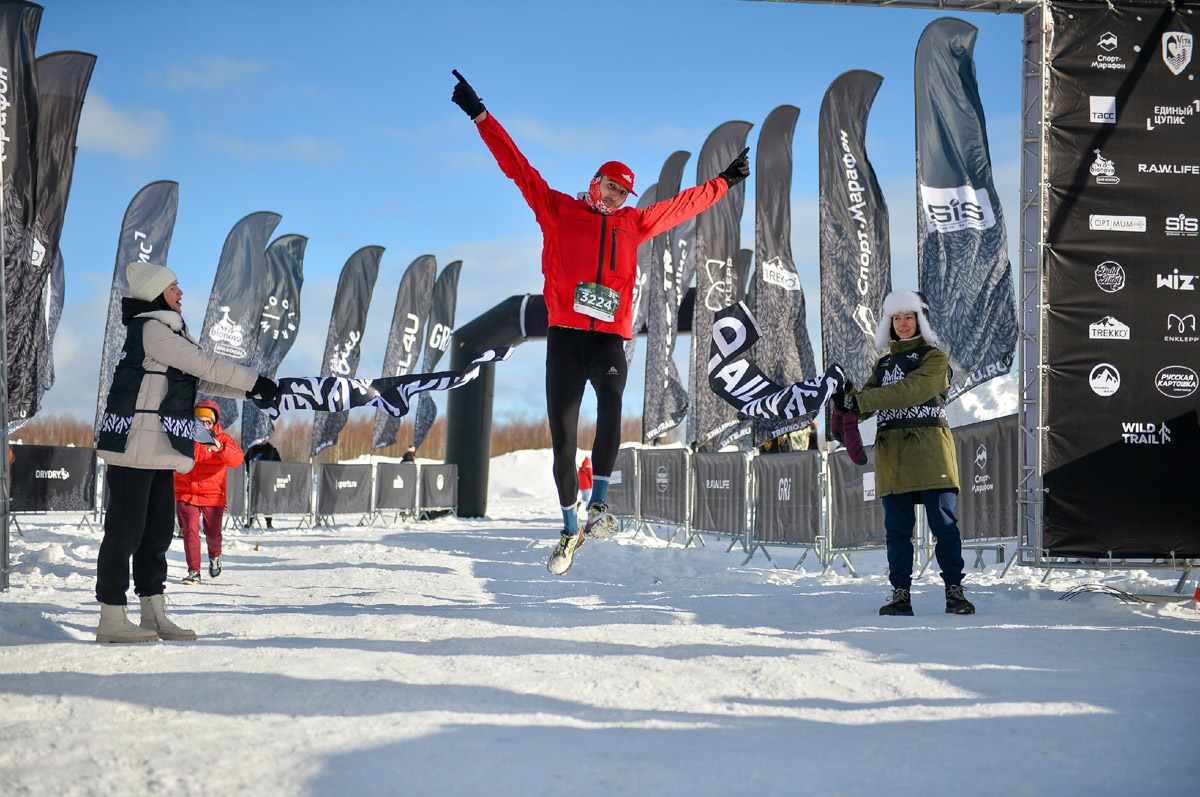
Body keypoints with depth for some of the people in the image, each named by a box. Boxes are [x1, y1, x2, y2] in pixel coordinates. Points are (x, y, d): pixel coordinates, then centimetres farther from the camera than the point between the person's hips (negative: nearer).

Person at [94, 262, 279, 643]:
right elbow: (206, 365, -14)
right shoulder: (150, 328, -11)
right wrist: (254, 382, -7)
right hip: (135, 440, -10)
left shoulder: (169, 330, 19)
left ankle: (154, 614, 17)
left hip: (158, 447, 10)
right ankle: (111, 619, -2)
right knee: (126, 528, -6)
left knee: (158, 529, 11)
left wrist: (250, 391, 9)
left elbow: (202, 379, 18)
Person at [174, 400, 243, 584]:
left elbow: (236, 459, -20)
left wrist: (220, 449, -41)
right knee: (190, 531, -11)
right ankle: (193, 571, -4)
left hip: (213, 495, 0)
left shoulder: (222, 439, -3)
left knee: (213, 533, 11)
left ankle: (214, 556, 43)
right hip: (185, 494, 0)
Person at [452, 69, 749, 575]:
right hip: (565, 332, -1)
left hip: (610, 337, 1)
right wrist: (479, 116, 7)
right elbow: (517, 166, 11)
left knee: (610, 399, -29)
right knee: (562, 435, -2)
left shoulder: (633, 224, 21)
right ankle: (570, 529, 11)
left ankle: (599, 501, -23)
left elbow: (687, 204, 32)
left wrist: (725, 181, 38)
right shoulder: (558, 210, 13)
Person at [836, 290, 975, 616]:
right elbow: (865, 401, 9)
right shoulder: (885, 363, 20)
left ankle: (954, 591, -2)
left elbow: (910, 391, -14)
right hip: (892, 455, 5)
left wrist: (861, 400, -19)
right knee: (898, 528, 3)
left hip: (929, 451, -4)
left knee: (943, 523, -7)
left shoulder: (934, 358, 2)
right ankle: (901, 594, 5)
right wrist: (848, 398, -16)